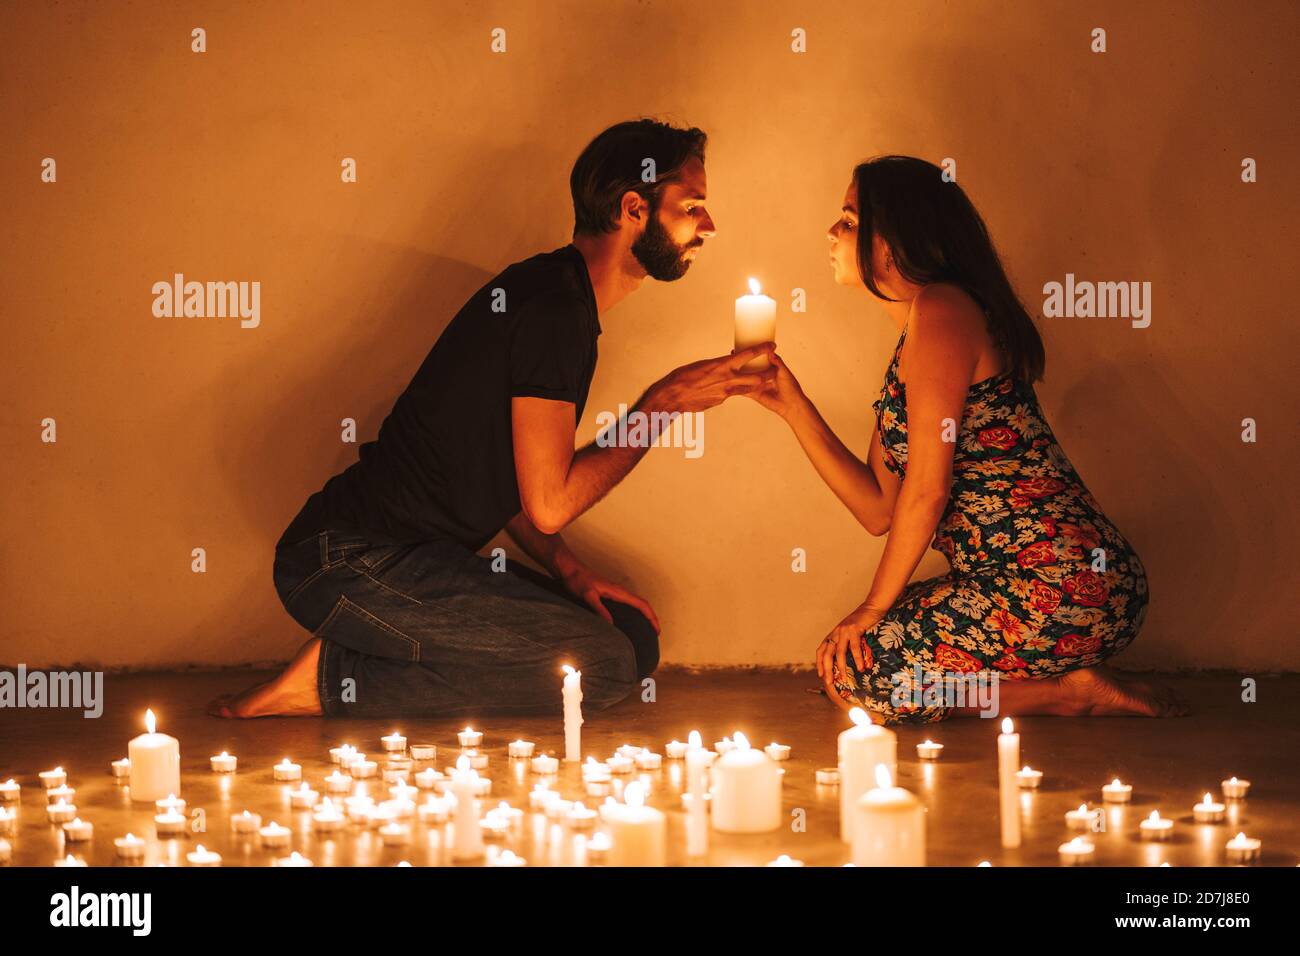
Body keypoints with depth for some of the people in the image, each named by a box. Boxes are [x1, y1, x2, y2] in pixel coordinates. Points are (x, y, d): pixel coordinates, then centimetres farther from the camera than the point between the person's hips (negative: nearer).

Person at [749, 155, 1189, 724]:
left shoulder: (941, 312, -10)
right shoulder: (908, 345, 20)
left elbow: (927, 491, -13)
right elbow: (880, 510, 15)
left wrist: (876, 607, -2)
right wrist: (791, 404, 15)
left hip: (1060, 584, -10)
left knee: (854, 676, -10)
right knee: (843, 654, 12)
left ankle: (1073, 694, -1)